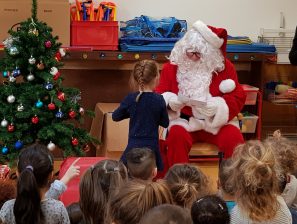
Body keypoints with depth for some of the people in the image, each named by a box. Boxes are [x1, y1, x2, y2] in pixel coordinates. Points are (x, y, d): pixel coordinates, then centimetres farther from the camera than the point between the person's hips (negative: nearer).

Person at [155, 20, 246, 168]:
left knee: (234, 137, -28)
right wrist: (169, 101, -19)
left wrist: (219, 106, -21)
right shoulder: (172, 67, 2)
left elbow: (238, 97, -1)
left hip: (215, 122, 0)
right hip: (183, 120, 0)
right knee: (177, 136, -34)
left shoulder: (224, 67, 0)